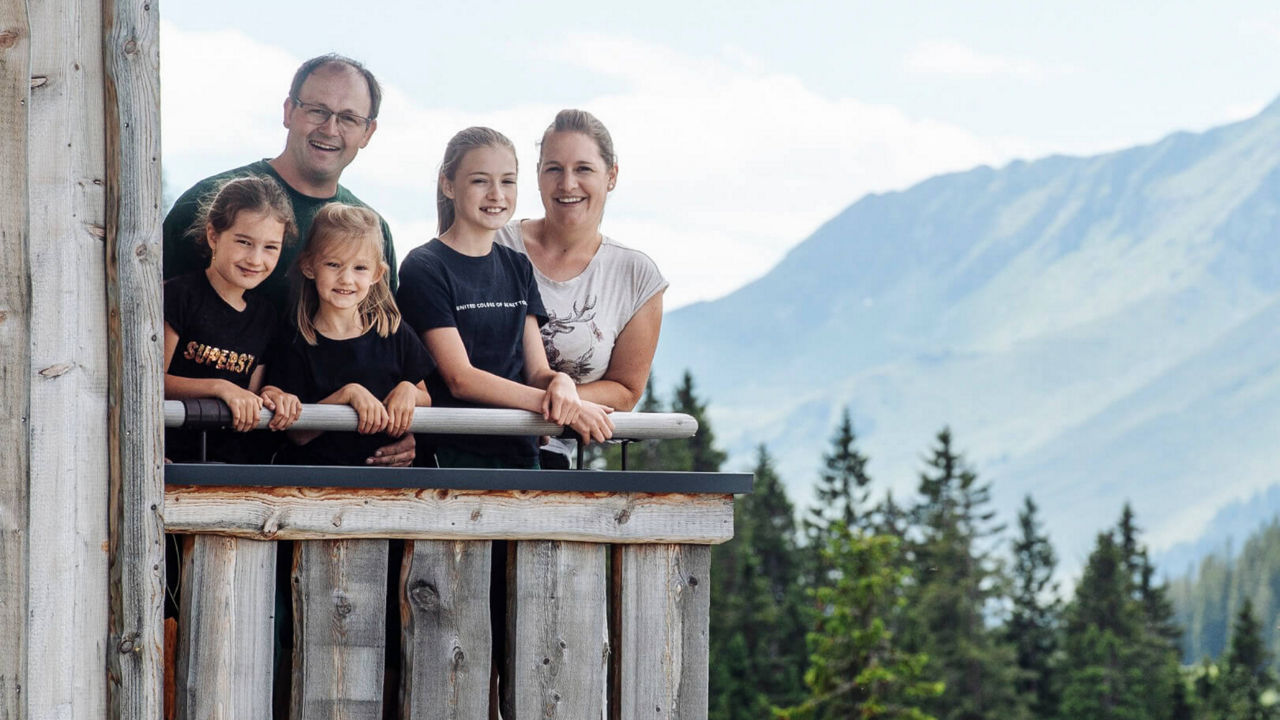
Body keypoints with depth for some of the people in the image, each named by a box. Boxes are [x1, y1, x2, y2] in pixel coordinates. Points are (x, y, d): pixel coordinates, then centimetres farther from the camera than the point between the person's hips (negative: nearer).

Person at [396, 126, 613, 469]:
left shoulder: (517, 268, 18)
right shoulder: (424, 267, -1)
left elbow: (536, 370, 12)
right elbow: (460, 379, -9)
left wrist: (561, 383, -11)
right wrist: (551, 402, -18)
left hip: (520, 453, 7)